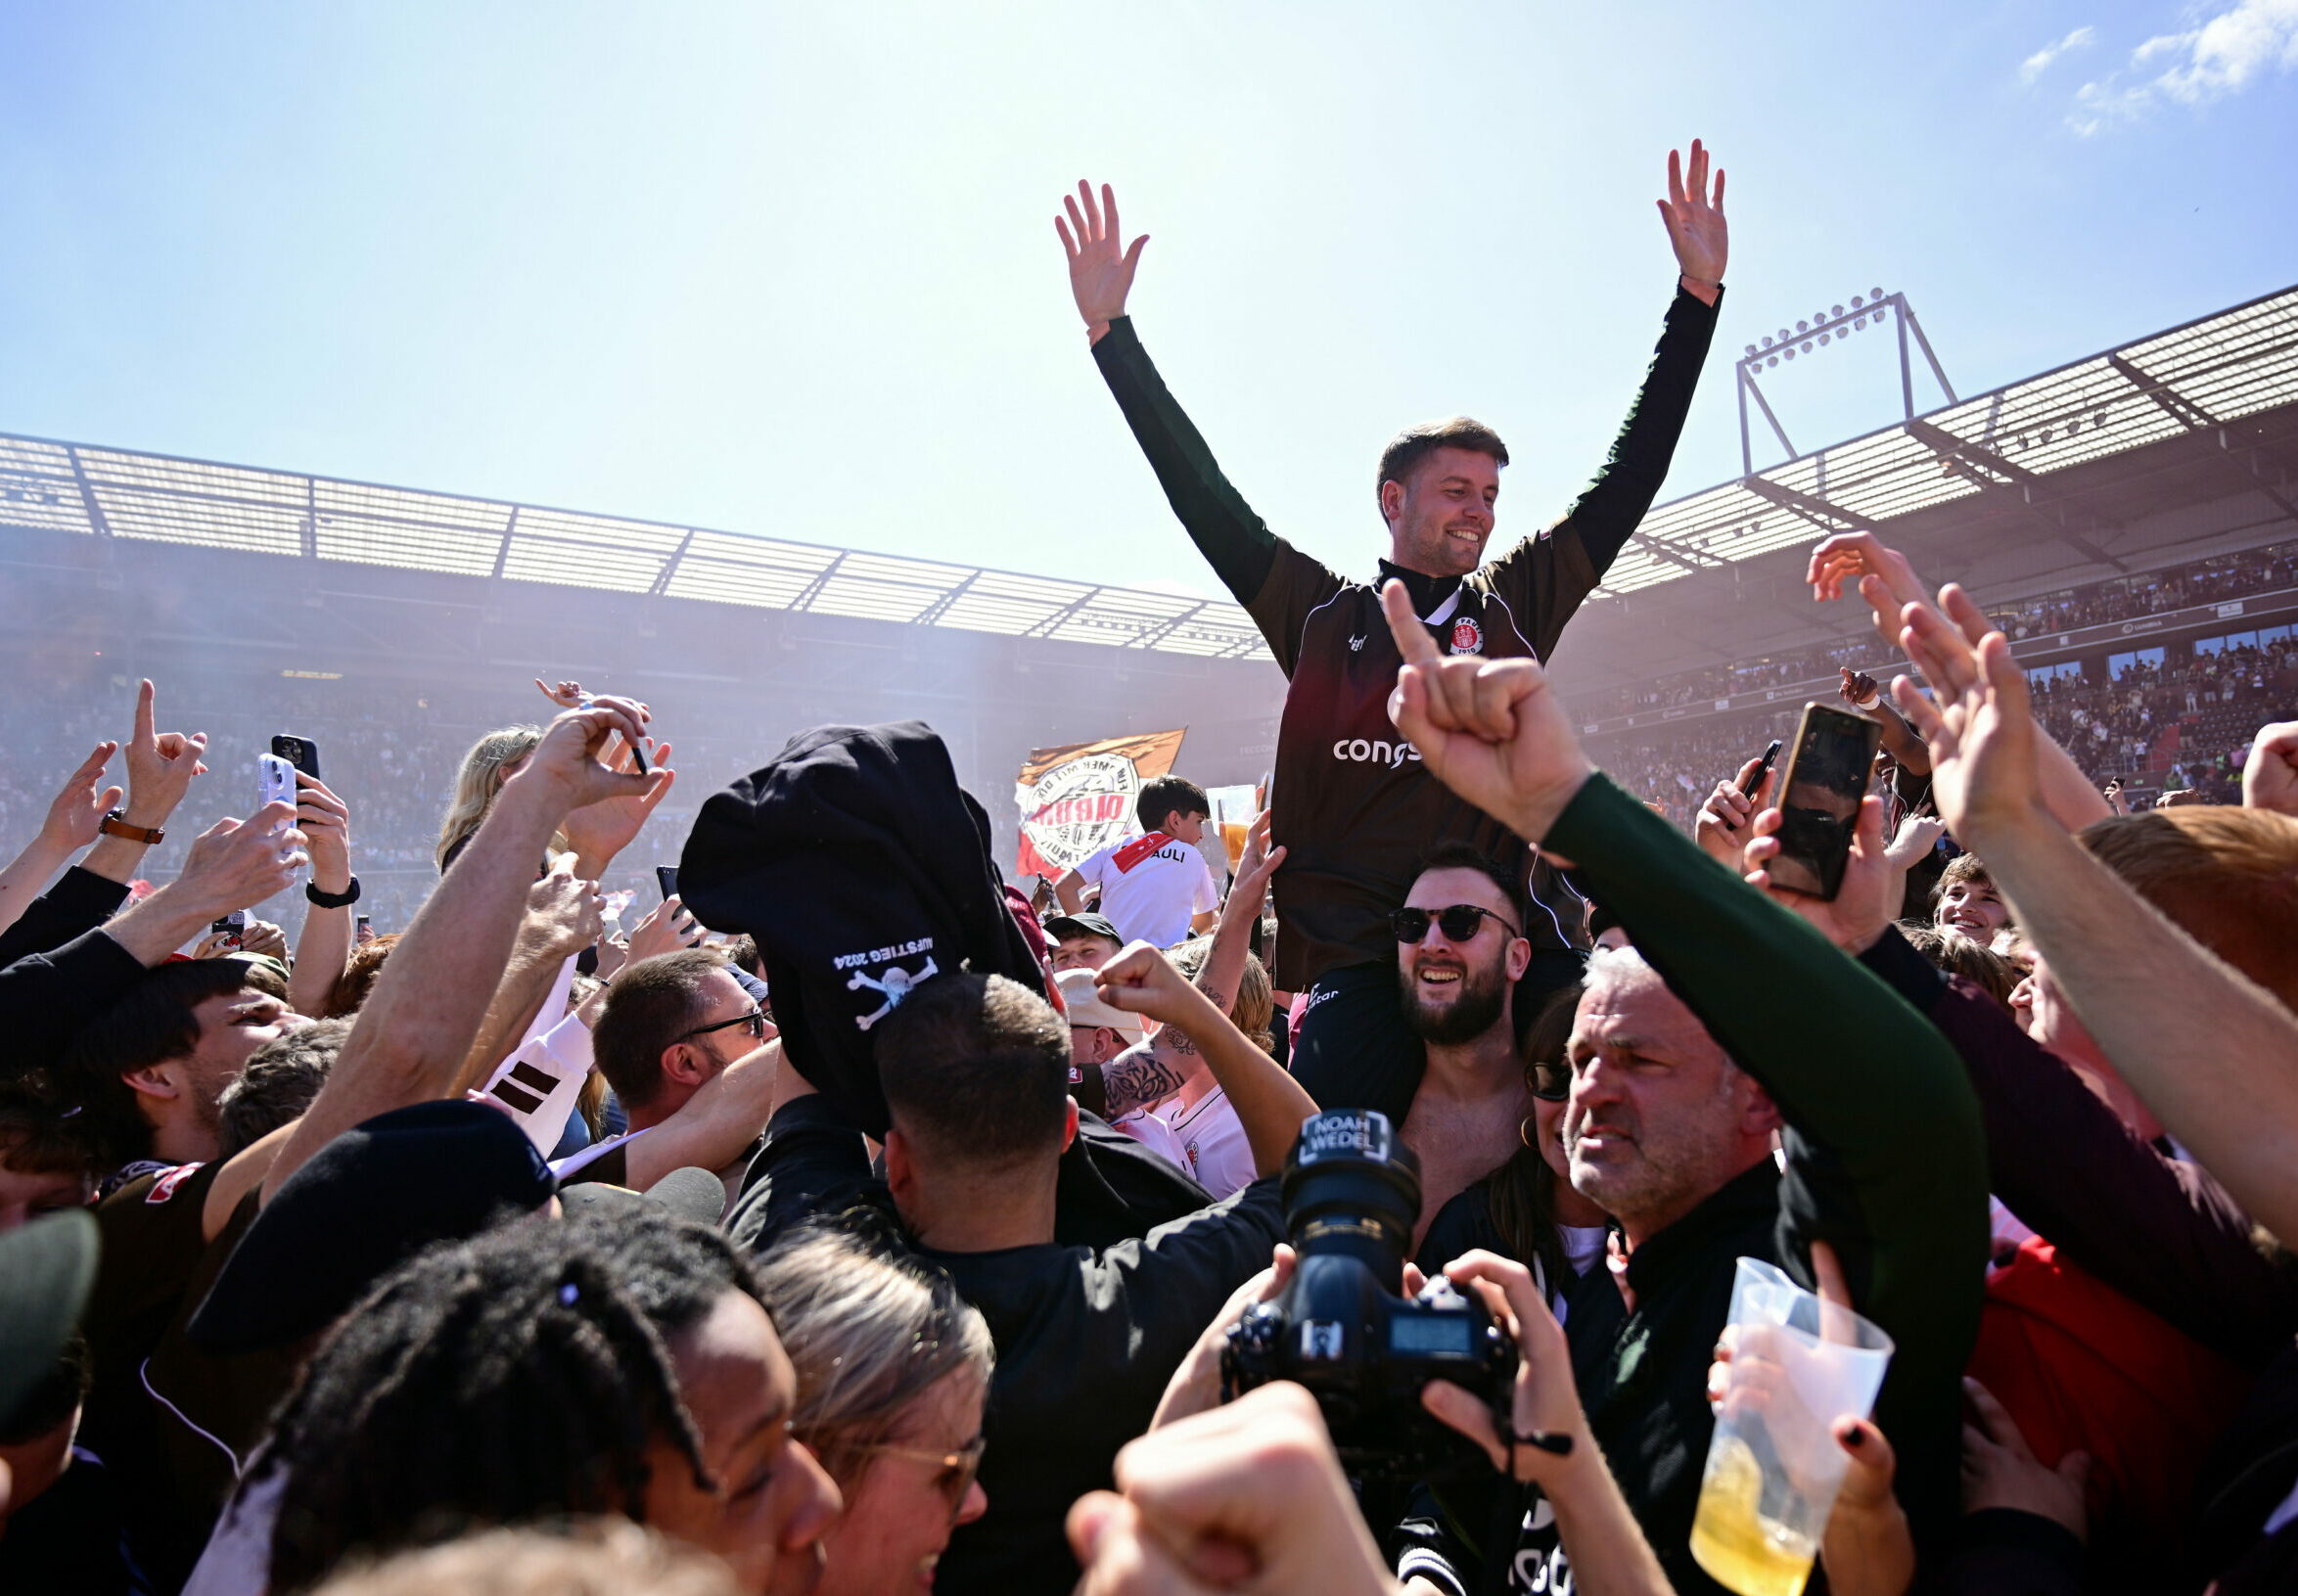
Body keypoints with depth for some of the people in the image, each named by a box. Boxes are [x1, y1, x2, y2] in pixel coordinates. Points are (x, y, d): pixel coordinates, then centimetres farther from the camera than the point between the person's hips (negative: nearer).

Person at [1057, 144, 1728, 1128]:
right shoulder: (1321, 613, 9)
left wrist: (1698, 292, 13)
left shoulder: (1519, 602, 15)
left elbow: (1632, 474, 15)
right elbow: (1200, 491, 7)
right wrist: (1110, 329, 6)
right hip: (1360, 967, -2)